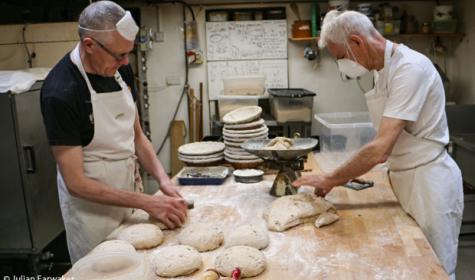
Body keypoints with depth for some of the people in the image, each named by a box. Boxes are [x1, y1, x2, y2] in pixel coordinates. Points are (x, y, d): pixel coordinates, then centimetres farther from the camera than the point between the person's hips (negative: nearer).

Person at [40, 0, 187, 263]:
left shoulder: (120, 70, -5)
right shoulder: (60, 92, -24)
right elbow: (75, 183, -22)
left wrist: (163, 179, -11)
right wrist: (147, 203, -25)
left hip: (128, 190, 6)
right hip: (91, 203, -6)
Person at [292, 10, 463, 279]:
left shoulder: (410, 67, -23)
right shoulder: (385, 67, 6)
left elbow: (380, 150, -29)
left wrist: (330, 180, -17)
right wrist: (345, 176, 5)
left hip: (428, 181, -8)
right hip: (405, 177, 8)